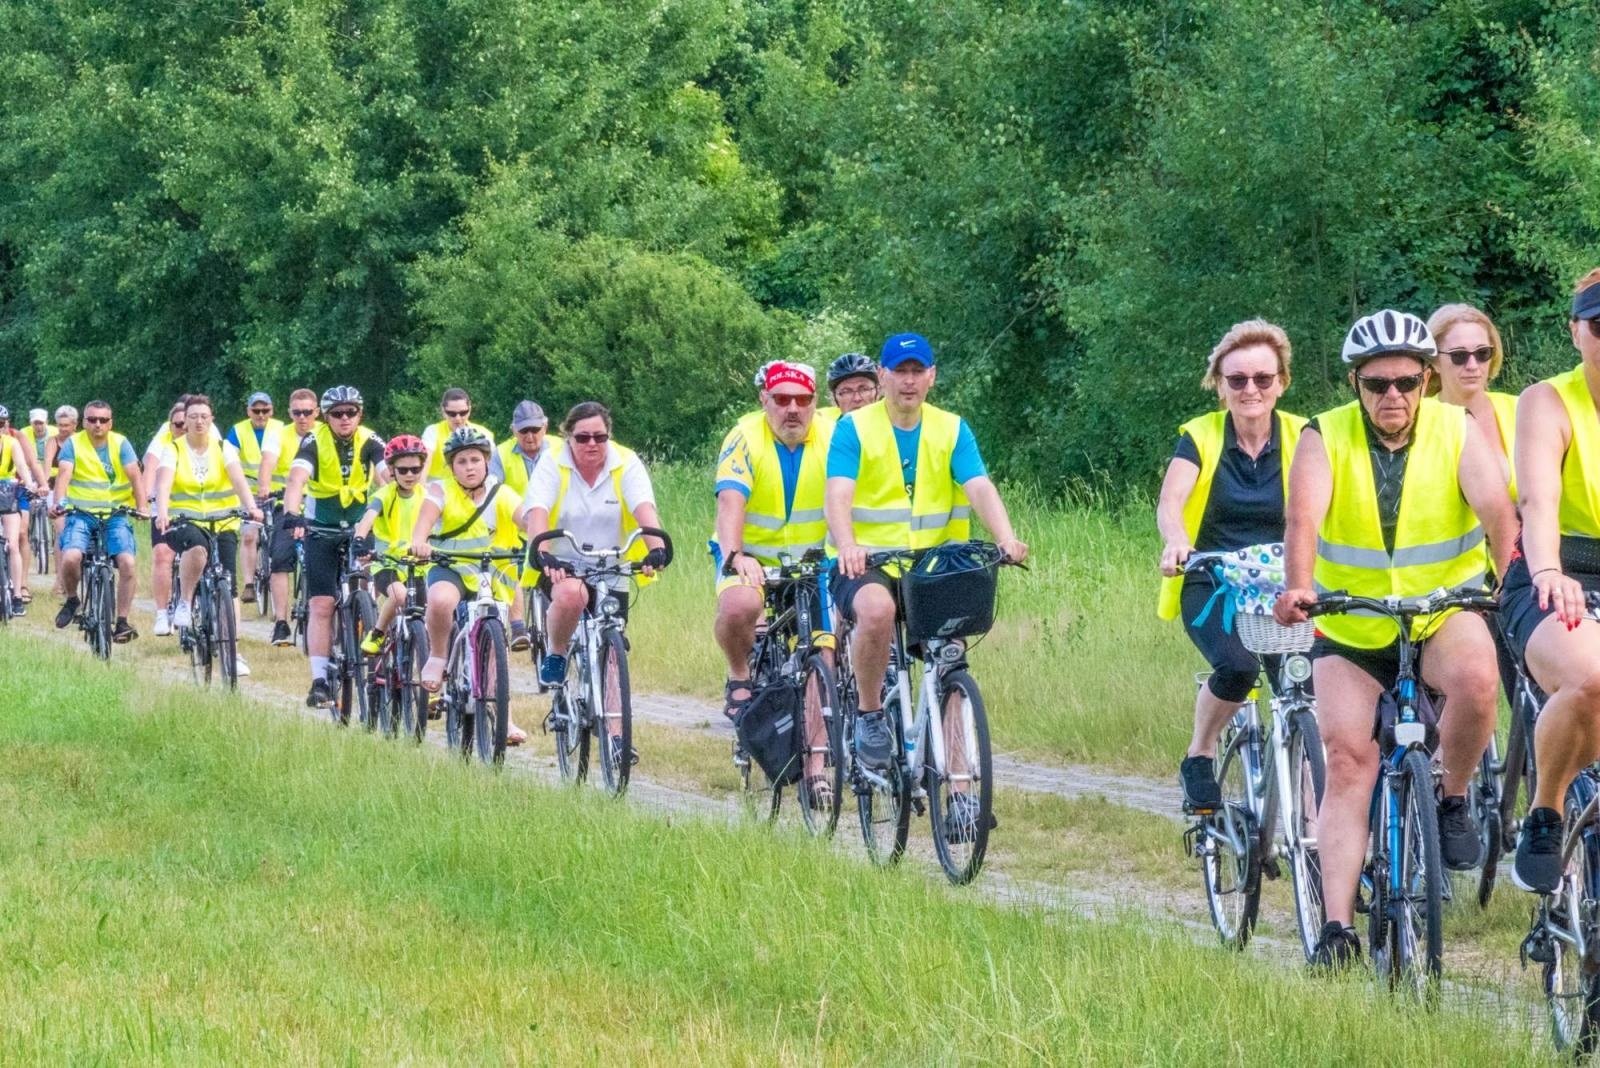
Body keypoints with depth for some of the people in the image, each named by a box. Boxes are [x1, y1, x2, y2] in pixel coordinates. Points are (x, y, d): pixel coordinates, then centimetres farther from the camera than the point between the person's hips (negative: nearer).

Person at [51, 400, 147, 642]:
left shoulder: (120, 444, 1)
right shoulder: (73, 443, 0)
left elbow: (135, 476, -10)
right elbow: (64, 474, -14)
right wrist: (59, 502, -32)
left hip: (115, 514, 1)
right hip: (81, 513, -1)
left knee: (127, 563, -19)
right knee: (70, 558, -25)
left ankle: (122, 622, -9)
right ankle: (72, 600, 6)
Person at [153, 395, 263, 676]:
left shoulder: (224, 449, 1)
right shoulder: (173, 450, -2)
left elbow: (239, 479, -15)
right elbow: (164, 483, -18)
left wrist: (251, 506, -33)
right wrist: (162, 512, -37)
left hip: (222, 523, 2)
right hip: (184, 522, -2)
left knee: (228, 586, -9)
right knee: (197, 547, -38)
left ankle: (234, 652, -5)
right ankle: (184, 603, -17)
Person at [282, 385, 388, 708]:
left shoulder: (369, 442, -7)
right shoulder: (314, 442, -13)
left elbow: (389, 476, -21)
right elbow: (297, 479, -28)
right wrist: (292, 515, -47)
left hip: (360, 527, 2)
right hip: (322, 531, -2)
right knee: (322, 606, -9)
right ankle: (319, 681, -10)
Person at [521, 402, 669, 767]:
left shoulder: (626, 465, -8)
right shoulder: (552, 466, -10)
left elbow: (645, 509, -23)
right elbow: (537, 514, -24)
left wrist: (656, 548, -42)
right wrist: (543, 555, -43)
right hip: (562, 566, -2)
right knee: (571, 594, -37)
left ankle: (614, 734, 10)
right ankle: (555, 655, -9)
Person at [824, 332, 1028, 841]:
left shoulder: (952, 431, 4)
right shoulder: (854, 428, -3)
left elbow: (981, 490, -9)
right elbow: (837, 497, -16)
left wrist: (1006, 540, -30)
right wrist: (848, 547, -37)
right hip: (867, 567, -3)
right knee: (877, 609, -37)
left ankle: (959, 792, -1)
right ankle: (870, 713, -15)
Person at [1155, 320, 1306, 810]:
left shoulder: (1301, 437, 0)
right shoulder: (1200, 437, -3)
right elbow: (1170, 501, -19)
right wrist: (1176, 543, -42)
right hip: (1210, 584, -2)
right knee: (1237, 666, -30)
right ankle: (1198, 757, -4)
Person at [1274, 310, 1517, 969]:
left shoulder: (1457, 433, -8)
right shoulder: (1325, 439, -10)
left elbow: (1497, 509, -23)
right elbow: (1303, 517, -26)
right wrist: (1298, 588, -46)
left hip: (1443, 612, 0)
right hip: (1350, 627, 0)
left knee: (1476, 679, -32)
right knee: (1347, 761, -12)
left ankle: (1452, 799, -6)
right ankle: (1337, 927, -12)